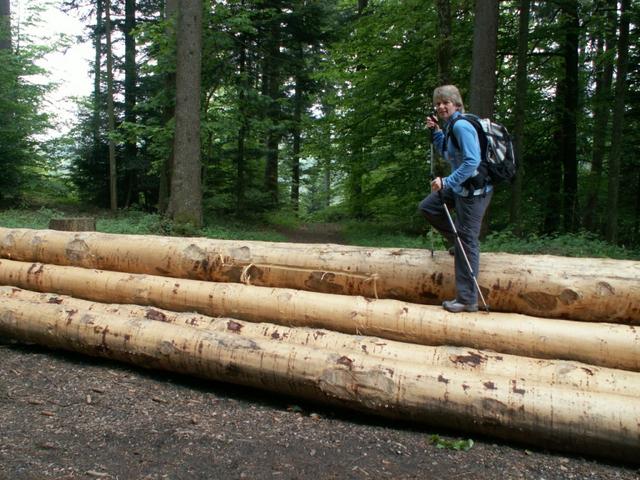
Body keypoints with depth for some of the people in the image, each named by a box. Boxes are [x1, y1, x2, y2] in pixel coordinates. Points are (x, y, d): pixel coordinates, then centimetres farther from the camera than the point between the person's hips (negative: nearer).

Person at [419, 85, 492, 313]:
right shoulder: (450, 126, 10)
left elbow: (472, 161, -26)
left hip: (474, 189, -10)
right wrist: (436, 132, 15)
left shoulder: (461, 126, -18)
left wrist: (446, 182, -25)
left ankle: (467, 300, 1)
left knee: (467, 242, -6)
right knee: (427, 207, 18)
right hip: (459, 186, 10)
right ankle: (458, 241, 24)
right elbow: (448, 154, 25)